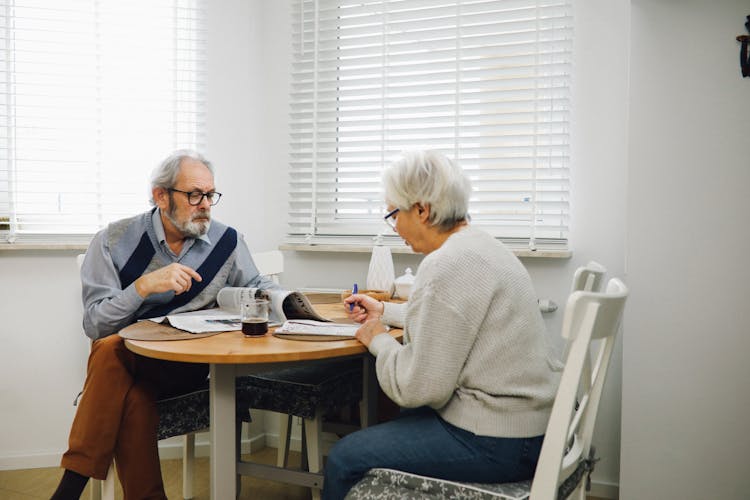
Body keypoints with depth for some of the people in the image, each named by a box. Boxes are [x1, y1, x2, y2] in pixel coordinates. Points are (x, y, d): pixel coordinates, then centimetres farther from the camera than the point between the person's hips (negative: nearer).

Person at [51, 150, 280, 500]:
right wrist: (144, 285, -25)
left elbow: (256, 287, 12)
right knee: (133, 398, -35)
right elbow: (94, 325, -9)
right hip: (123, 358, 0)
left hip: (192, 364, 0)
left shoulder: (227, 241, 2)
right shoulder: (115, 241, -3)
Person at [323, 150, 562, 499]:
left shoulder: (448, 265, -23)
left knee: (346, 458, -2)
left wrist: (378, 340, -4)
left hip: (497, 443, -10)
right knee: (396, 421, 29)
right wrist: (384, 311, 33)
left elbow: (418, 387, -22)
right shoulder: (477, 244, 9)